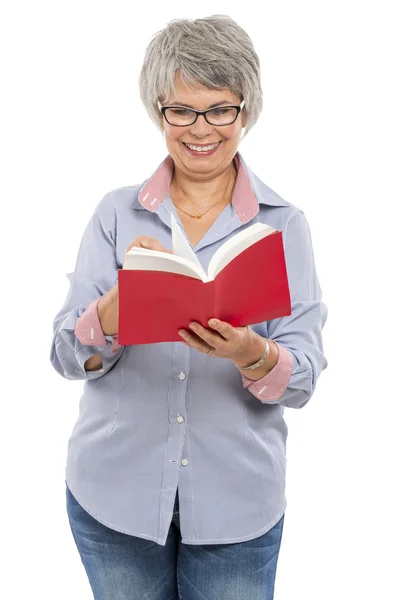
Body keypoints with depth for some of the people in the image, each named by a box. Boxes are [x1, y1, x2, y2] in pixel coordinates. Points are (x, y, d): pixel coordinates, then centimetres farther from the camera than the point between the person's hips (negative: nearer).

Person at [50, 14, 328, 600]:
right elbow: (69, 358, -7)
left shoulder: (284, 223, -3)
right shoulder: (117, 213, -1)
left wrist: (252, 354, -28)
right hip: (115, 490, 1)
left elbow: (304, 378, -7)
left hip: (236, 502, 0)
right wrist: (124, 295, -26)